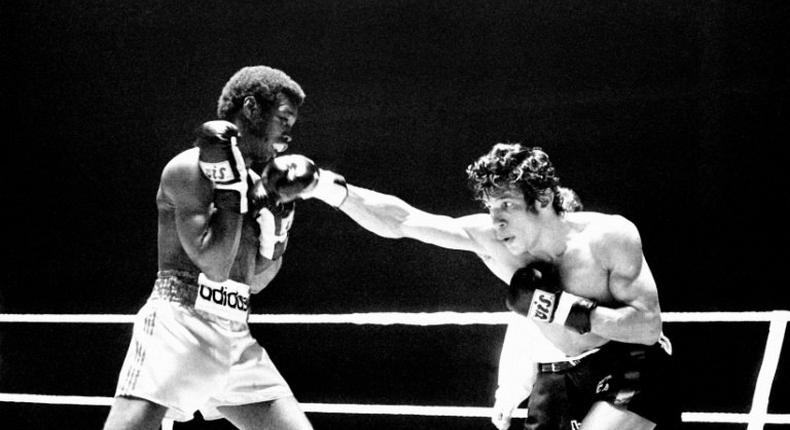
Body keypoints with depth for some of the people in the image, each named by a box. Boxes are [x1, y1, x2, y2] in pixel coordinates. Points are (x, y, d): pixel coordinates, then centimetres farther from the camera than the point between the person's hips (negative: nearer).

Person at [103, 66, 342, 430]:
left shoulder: (258, 180, 16)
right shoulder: (190, 169, -7)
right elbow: (214, 265, -16)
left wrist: (278, 210, 8)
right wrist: (230, 183, -12)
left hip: (236, 339, 8)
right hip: (177, 327, -7)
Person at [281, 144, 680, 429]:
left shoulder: (610, 236, -22)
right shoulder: (487, 236, -13)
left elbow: (649, 327, -23)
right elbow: (399, 220, -17)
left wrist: (561, 307, -30)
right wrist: (331, 187, -30)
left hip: (628, 368, -4)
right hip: (555, 381, 4)